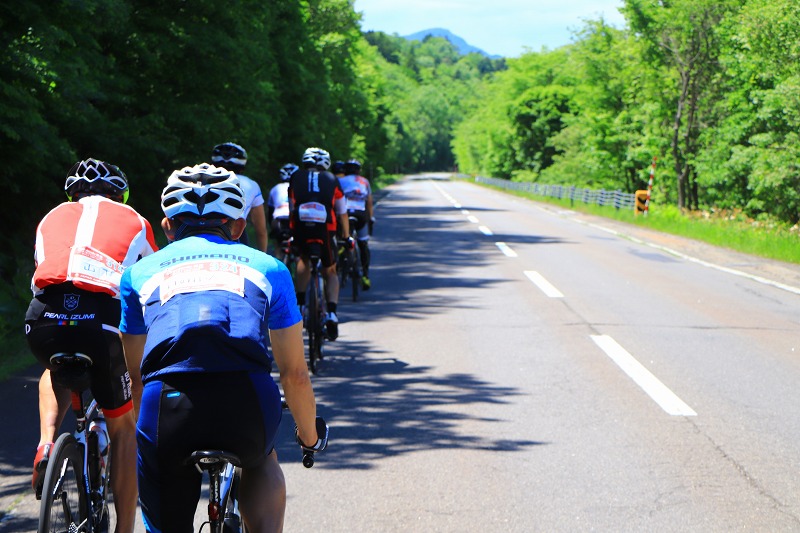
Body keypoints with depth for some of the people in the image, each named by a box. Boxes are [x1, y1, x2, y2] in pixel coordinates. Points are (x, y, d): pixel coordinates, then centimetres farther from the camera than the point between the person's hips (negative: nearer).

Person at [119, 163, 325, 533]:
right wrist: (310, 437, 49)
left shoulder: (141, 271, 28)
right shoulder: (266, 267, 27)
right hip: (248, 402, 1)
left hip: (170, 407, 0)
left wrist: (149, 432, 54)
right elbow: (295, 373, 32)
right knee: (260, 459, 37)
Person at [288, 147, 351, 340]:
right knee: (330, 273, 18)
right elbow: (342, 214, 21)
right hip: (324, 230, 0)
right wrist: (347, 237, 33)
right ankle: (331, 312, -3)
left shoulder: (296, 178, 18)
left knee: (303, 259, 31)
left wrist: (291, 235, 34)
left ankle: (300, 302, 18)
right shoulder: (332, 180, 17)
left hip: (300, 228, 1)